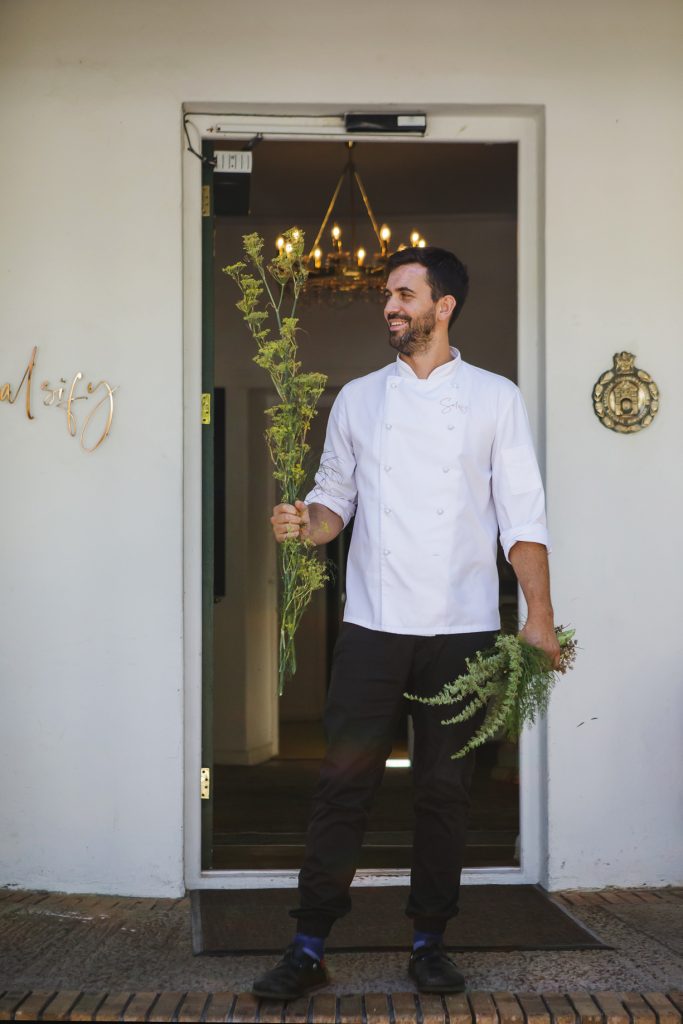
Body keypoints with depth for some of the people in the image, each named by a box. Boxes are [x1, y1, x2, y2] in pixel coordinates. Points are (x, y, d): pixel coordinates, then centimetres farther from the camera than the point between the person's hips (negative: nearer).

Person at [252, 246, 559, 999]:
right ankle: (309, 946, 7)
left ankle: (429, 942, 20)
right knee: (344, 781, -1)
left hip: (461, 628, -1)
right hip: (372, 625, 1)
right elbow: (336, 496, 13)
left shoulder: (495, 399, 3)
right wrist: (303, 524, -10)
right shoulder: (358, 399, 10)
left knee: (445, 789, 6)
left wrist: (539, 614, -9)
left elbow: (522, 516, -1)